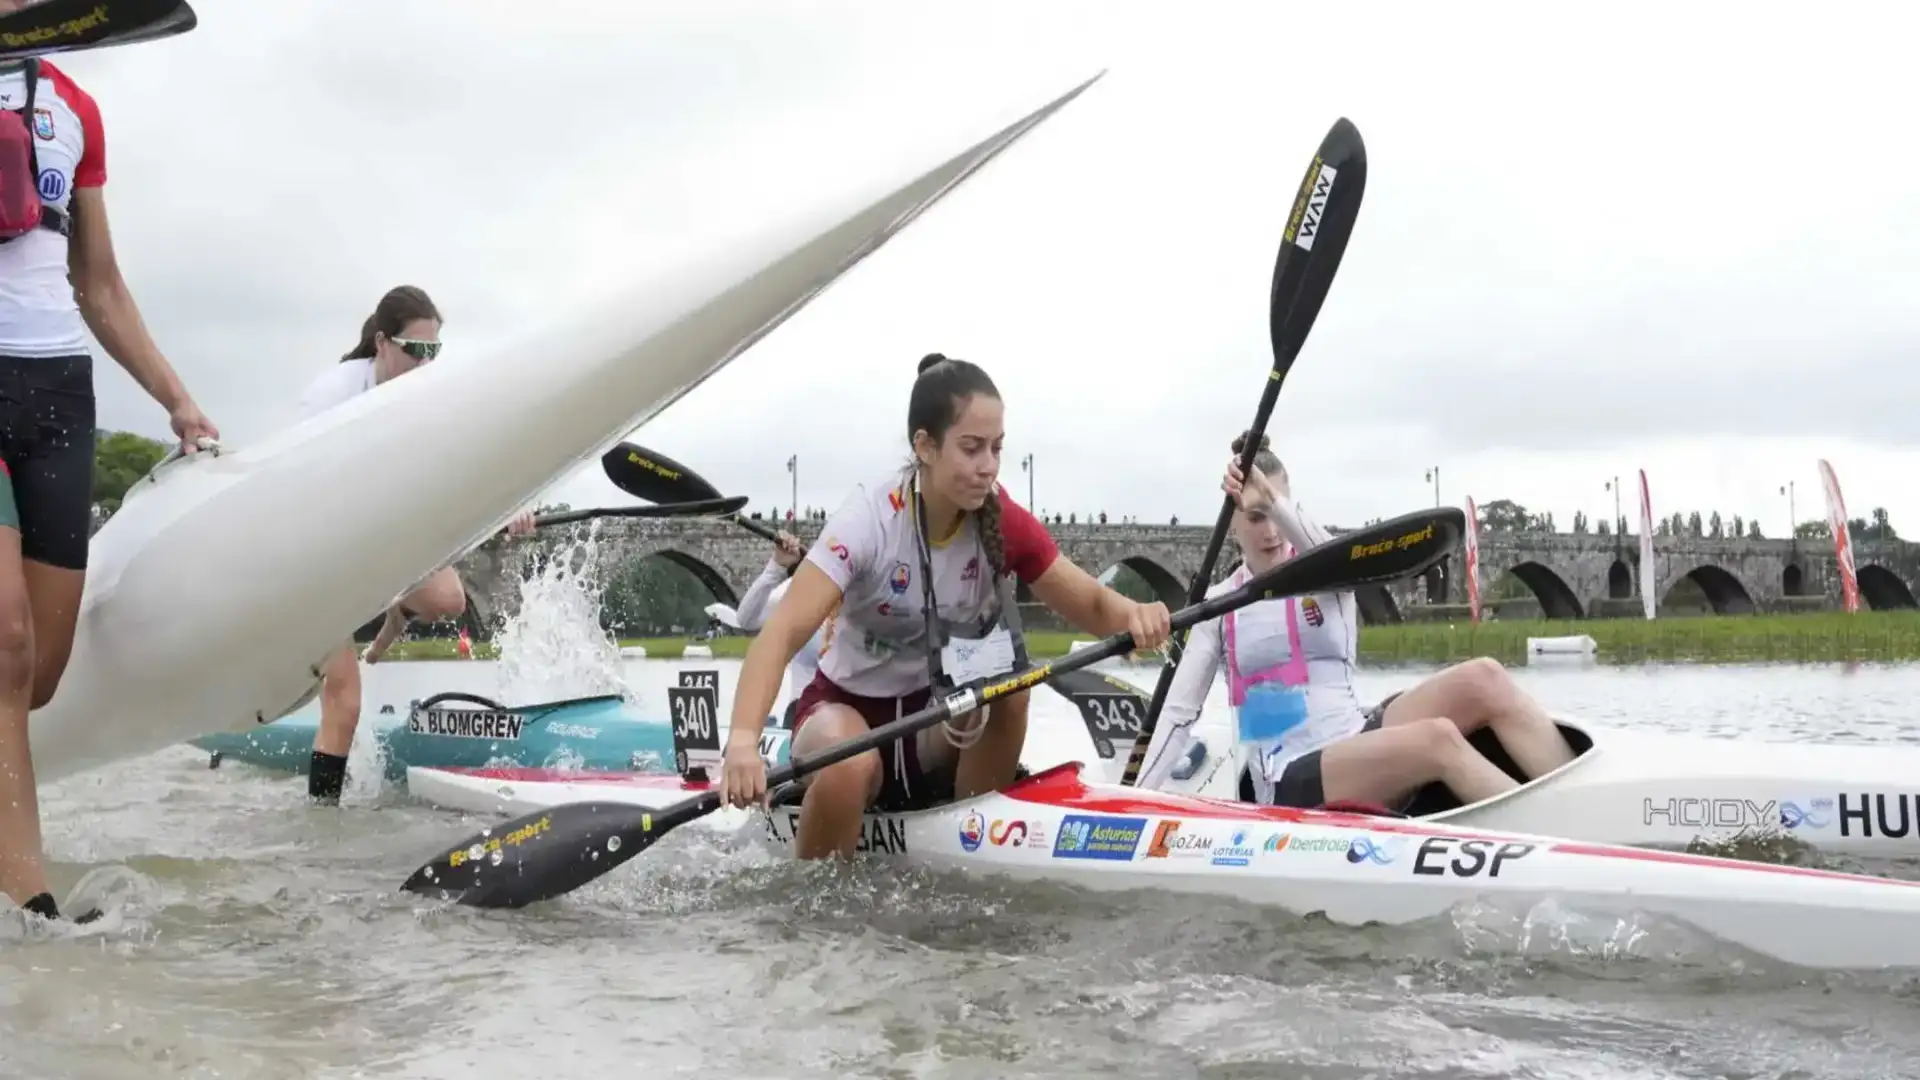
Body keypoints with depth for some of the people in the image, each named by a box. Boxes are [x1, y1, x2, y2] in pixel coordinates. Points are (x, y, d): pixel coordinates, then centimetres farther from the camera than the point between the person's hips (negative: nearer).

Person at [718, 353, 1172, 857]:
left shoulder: (1003, 522, -11)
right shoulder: (870, 517, -23)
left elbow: (1092, 605, -7)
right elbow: (782, 633, -33)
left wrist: (1131, 614, -33)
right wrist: (743, 739, -50)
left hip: (938, 719, 4)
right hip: (846, 707, -4)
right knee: (850, 767, -36)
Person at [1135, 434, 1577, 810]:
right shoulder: (1219, 604, 6)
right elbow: (1179, 712, 3)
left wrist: (1278, 506, -35)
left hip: (1356, 739, 4)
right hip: (1292, 784, -3)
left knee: (1482, 680, -22)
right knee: (1437, 738, -32)